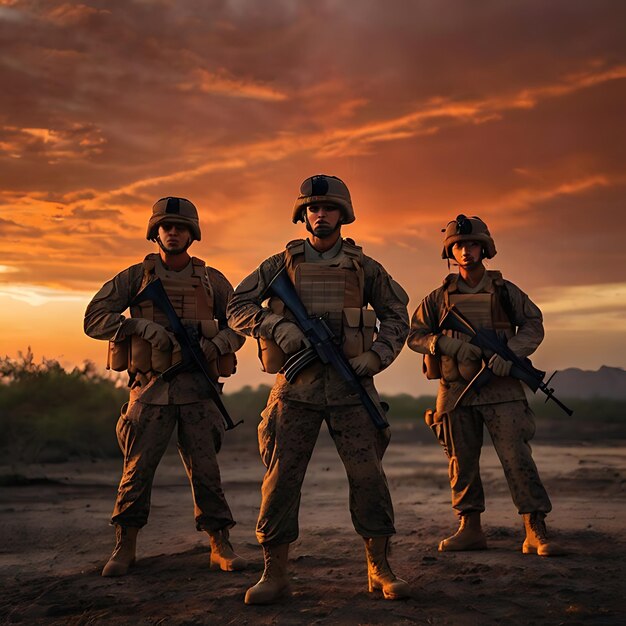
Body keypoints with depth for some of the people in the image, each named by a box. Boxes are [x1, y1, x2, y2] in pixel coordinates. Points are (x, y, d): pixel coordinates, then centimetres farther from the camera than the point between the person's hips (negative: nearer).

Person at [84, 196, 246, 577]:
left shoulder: (211, 280, 8)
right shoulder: (136, 277, 4)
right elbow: (94, 319, -1)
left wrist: (215, 344, -6)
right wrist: (142, 325, -16)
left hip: (197, 389, 1)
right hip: (150, 388, 0)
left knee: (206, 470, -1)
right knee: (137, 470, 0)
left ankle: (221, 548, 7)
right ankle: (125, 548, 13)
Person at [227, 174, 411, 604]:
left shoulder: (364, 267, 11)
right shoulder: (283, 263, 9)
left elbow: (397, 315, 17)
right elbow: (238, 308, 6)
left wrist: (376, 356, 1)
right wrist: (277, 325, -11)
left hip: (350, 383, 1)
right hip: (296, 383, 0)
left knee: (368, 474, -2)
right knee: (282, 476, -3)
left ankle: (380, 568, 10)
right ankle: (275, 573, 5)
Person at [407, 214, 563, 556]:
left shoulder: (506, 291, 7)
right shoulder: (440, 297, 9)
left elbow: (533, 325, 7)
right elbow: (414, 335, 8)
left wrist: (510, 352, -13)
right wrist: (448, 344, -11)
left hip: (501, 388, -2)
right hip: (456, 391, 2)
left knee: (517, 457, -8)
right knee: (462, 461, 7)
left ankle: (536, 533, -6)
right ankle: (470, 529, 17)